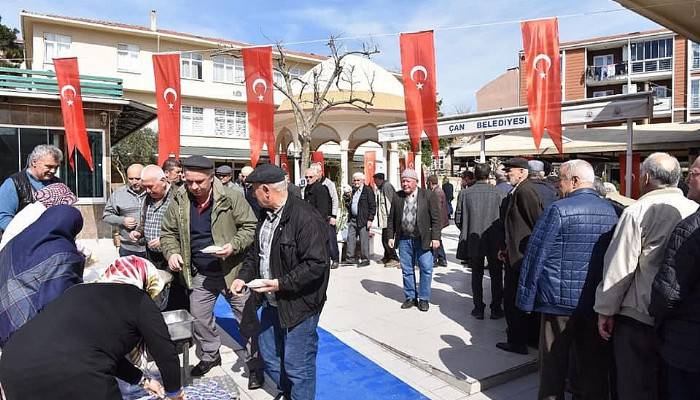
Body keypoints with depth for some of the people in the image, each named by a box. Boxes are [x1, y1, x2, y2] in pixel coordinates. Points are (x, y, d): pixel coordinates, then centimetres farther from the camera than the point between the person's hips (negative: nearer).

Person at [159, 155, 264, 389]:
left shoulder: (231, 197, -15)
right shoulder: (178, 202, -1)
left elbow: (250, 227, -11)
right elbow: (168, 232, 9)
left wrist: (233, 246, -26)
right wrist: (172, 252, -10)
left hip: (232, 271, -4)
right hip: (199, 274, 4)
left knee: (247, 320, 5)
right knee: (199, 318, 19)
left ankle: (255, 366, 23)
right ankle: (209, 356, 44)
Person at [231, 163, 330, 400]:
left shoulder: (305, 218, -22)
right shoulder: (266, 216, 6)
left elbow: (316, 265, -25)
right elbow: (255, 252, 18)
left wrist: (281, 283, -24)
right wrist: (244, 277, 3)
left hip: (298, 306, -9)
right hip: (271, 303, 9)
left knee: (297, 367, 4)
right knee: (270, 359, 22)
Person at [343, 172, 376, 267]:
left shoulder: (368, 190, -6)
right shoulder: (352, 190, 15)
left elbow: (373, 206, -9)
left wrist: (370, 219, -13)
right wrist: (347, 201, 4)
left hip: (363, 220, -7)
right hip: (352, 219, 7)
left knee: (364, 240, 0)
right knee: (350, 238, 8)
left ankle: (365, 259, 9)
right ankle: (350, 258, 17)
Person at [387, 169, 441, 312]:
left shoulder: (428, 195, -3)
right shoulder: (397, 197, 6)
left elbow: (436, 218, -4)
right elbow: (391, 219, 11)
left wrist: (435, 238, -9)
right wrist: (391, 237, 5)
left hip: (423, 239, -3)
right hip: (404, 240, 3)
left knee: (426, 269, 1)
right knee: (407, 270, 9)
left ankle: (423, 299, 14)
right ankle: (410, 297, 23)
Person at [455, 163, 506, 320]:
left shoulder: (465, 193, -6)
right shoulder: (498, 193, -10)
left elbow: (458, 219, -3)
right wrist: (501, 234, 12)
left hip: (473, 241, 1)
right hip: (494, 242, -1)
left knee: (476, 275, 13)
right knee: (496, 276, 14)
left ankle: (478, 309, 17)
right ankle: (496, 309, 19)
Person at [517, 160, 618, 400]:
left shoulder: (559, 209, -14)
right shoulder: (611, 211, 4)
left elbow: (535, 255, -15)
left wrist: (526, 299, -8)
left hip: (561, 300, -5)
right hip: (598, 303, 5)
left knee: (554, 364, 9)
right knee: (594, 366, 16)